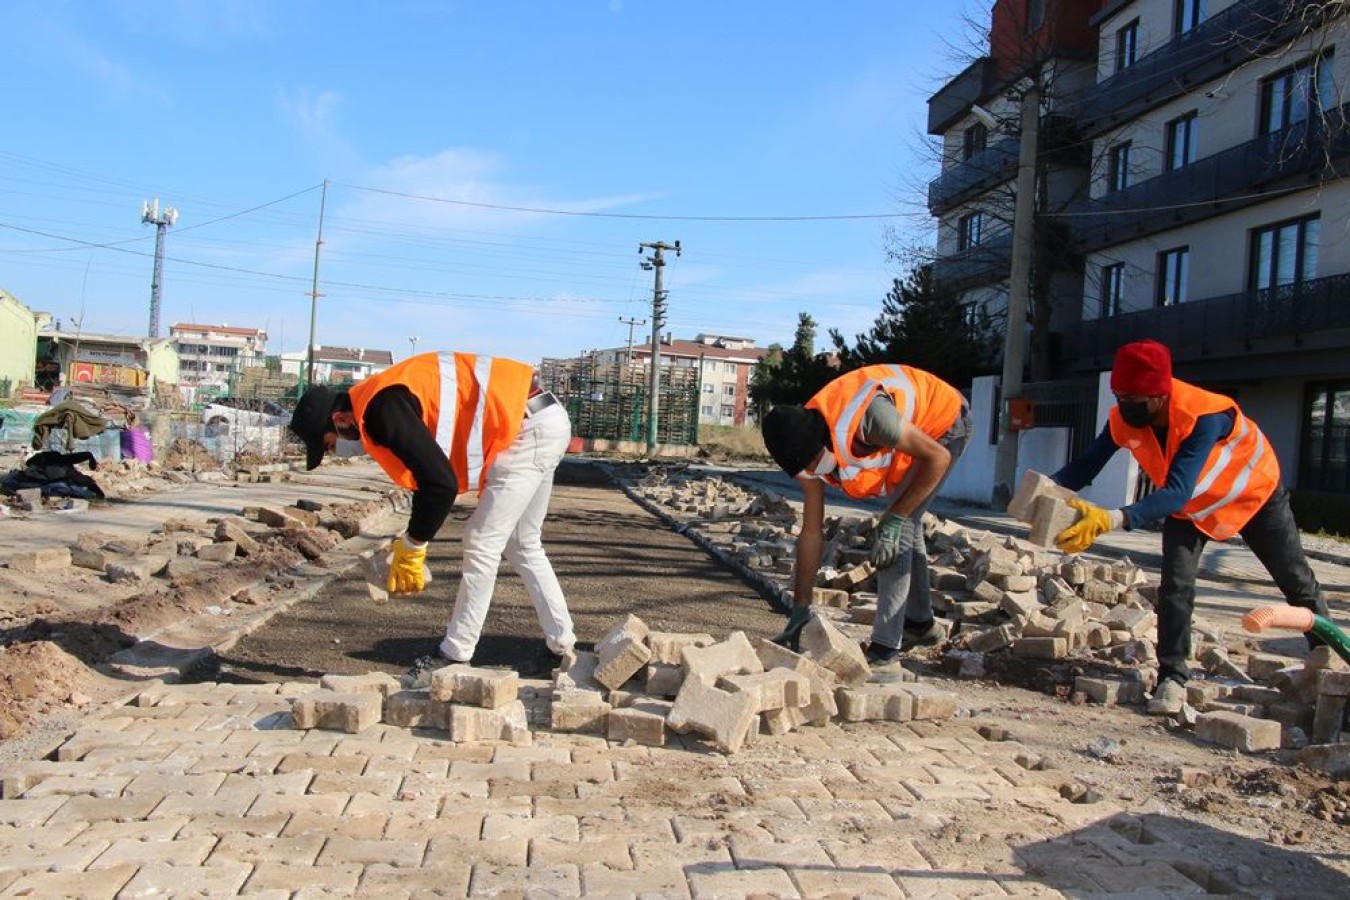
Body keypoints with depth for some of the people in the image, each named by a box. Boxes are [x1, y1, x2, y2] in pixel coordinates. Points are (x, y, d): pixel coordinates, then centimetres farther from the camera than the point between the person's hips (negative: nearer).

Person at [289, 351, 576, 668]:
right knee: (521, 545, 18)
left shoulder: (383, 410, -18)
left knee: (483, 543, -4)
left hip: (530, 428, -10)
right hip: (546, 423, 10)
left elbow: (442, 483, -24)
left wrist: (412, 545, -10)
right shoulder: (382, 399, 13)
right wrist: (410, 545, 16)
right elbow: (430, 470, 20)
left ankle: (455, 655, 5)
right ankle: (562, 645, 24)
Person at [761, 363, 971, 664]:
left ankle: (884, 646, -12)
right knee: (906, 525, 18)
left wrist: (895, 519, -30)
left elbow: (938, 458, -30)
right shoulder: (806, 451, -17)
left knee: (899, 529, -17)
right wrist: (800, 610, -8)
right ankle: (921, 623, 39)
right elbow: (811, 533, -10)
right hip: (913, 427, 8)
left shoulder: (864, 417, -41)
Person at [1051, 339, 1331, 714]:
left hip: (1255, 496, -3)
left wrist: (1111, 520, -65)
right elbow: (1085, 466, -25)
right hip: (1188, 510, 3)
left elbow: (1177, 492, -52)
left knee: (1297, 582, 14)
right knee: (1175, 587, -15)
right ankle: (1172, 680, -6)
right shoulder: (1123, 420, -29)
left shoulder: (1204, 416, -44)